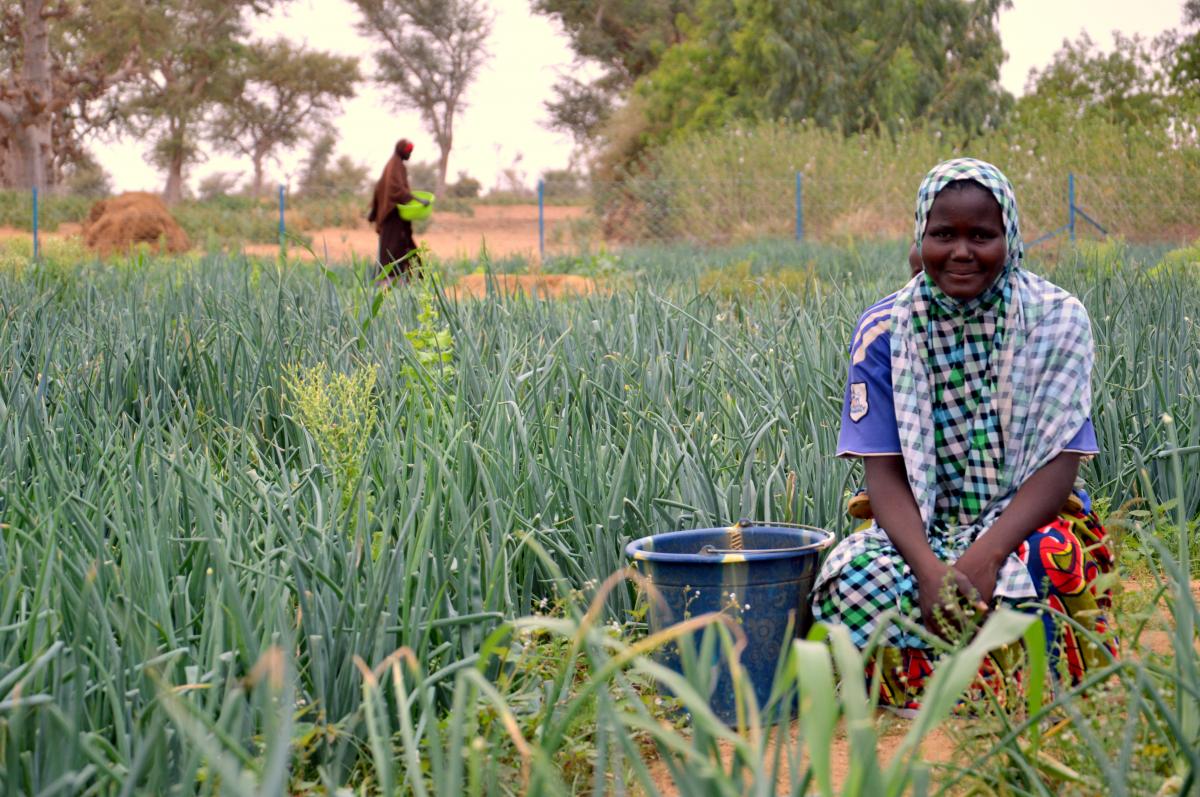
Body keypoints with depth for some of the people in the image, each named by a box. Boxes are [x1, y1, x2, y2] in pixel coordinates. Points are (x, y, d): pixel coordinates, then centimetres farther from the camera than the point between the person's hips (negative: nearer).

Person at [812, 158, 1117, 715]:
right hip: (923, 527, 1)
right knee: (849, 575, -31)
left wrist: (985, 555, -26)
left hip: (1025, 522, -1)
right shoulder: (884, 332, -1)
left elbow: (1058, 464, -9)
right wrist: (928, 566, -26)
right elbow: (884, 471, -6)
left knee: (1031, 571, -36)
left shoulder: (1056, 320, -4)